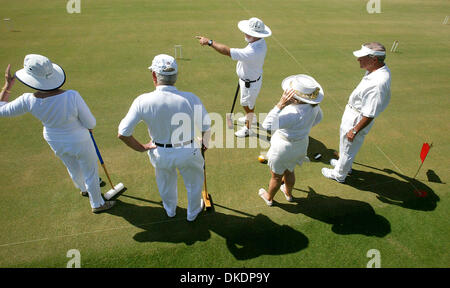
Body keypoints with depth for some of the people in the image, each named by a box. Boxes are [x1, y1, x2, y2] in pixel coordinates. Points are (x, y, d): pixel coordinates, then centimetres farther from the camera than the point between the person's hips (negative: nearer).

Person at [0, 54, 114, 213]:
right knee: (91, 172, 20)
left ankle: (83, 189, 63)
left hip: (55, 143, 4)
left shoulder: (29, 101, -24)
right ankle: (97, 204, 41)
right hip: (79, 143, -4)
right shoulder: (72, 96, -35)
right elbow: (91, 123, -23)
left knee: (73, 168, 33)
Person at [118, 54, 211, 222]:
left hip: (160, 154, 1)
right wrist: (204, 143, 11)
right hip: (188, 152, -1)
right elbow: (206, 127, -10)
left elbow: (123, 134, -19)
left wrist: (142, 148, -1)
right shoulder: (191, 99, -23)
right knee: (194, 182, 29)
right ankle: (193, 212, 55)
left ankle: (170, 210, 61)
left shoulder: (142, 101, -22)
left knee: (165, 183, 32)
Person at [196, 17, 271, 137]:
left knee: (248, 105, 15)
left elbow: (227, 51, -40)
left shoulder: (253, 52, -42)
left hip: (250, 83, -9)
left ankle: (248, 128, 40)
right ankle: (251, 117, 59)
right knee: (248, 103, 31)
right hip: (246, 78, 9)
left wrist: (209, 42, -32)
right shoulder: (260, 41, -12)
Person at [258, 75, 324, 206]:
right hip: (301, 144, 7)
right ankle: (288, 194, 58)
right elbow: (318, 118, 8)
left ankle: (269, 198, 47)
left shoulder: (295, 114, -40)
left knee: (276, 176, 20)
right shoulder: (313, 105, -16)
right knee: (289, 171, 33)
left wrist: (280, 105, -46)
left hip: (284, 147, -7)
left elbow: (267, 125, -44)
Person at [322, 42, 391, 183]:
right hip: (352, 111, 9)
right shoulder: (380, 69, -4)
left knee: (348, 148, 13)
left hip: (357, 119, -9)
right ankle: (344, 164, 54)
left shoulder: (378, 83, -36)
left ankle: (339, 174, 36)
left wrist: (354, 131, -20)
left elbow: (370, 115, -30)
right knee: (345, 144, 30)